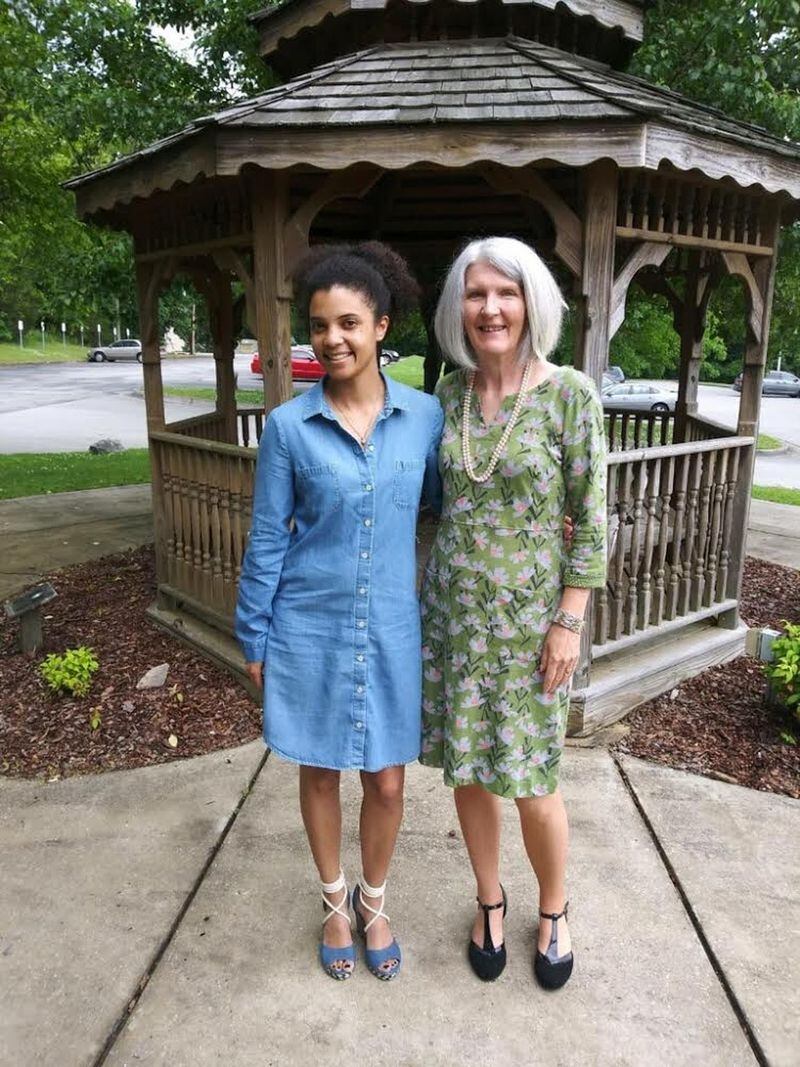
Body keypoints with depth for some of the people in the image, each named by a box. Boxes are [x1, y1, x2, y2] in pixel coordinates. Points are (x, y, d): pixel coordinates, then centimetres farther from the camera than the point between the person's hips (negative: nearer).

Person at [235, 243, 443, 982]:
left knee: (386, 779, 13)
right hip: (310, 629, -1)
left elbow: (445, 508, 8)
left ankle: (375, 903, 41)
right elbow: (267, 541, -3)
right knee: (320, 773, 16)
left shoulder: (425, 416, -5)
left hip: (392, 629, 1)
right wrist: (255, 637, 0)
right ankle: (335, 902, 42)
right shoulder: (288, 426, -8)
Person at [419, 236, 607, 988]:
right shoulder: (448, 395, 2)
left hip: (528, 613, -3)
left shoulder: (571, 394, -10)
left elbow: (590, 517, -8)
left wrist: (569, 621, -11)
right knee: (465, 766, 14)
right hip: (452, 606, 4)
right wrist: (422, 593, 9)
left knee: (530, 777, 7)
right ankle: (490, 901, 39)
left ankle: (554, 911, 37)